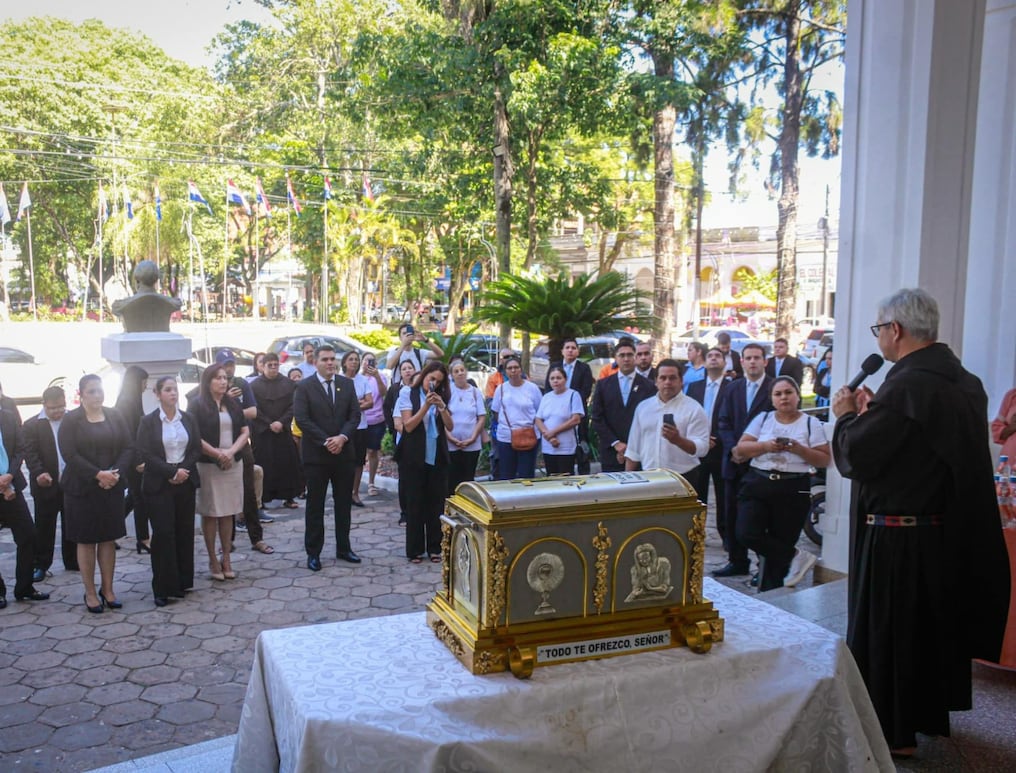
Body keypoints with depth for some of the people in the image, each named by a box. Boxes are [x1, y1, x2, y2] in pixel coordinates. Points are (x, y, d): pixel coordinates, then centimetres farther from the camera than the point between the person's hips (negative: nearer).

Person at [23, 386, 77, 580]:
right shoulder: (32, 425, -1)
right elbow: (31, 453, -8)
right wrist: (39, 473, -25)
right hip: (46, 485, -2)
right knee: (44, 527, 6)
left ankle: (72, 562, 23)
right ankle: (41, 565, 15)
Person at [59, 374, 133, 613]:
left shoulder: (115, 416, 5)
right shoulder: (71, 420, -5)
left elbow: (128, 448, 2)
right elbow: (69, 454, -13)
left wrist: (116, 472, -14)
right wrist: (98, 474, -20)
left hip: (112, 487, 3)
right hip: (82, 488, -3)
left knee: (109, 539, 8)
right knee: (86, 541, 5)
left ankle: (108, 590, 18)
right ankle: (90, 593, 14)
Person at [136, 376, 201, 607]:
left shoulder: (189, 419, 7)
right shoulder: (148, 422, -3)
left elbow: (196, 449, 5)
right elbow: (146, 454, -9)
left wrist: (184, 470, -10)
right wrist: (172, 471, -15)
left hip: (185, 482, 3)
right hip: (159, 484, -3)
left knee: (185, 532, 5)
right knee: (163, 534, -3)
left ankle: (182, 582, 16)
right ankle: (163, 588, 3)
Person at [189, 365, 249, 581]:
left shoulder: (233, 404, 12)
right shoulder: (198, 406, -3)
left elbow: (245, 431, 8)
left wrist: (231, 452, -8)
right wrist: (217, 454, -14)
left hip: (233, 464, 4)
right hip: (208, 465, -4)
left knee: (228, 512, 6)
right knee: (210, 513, 2)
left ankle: (226, 558, 13)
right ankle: (213, 560, 10)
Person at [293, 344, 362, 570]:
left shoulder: (347, 384, 7)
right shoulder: (304, 387, -4)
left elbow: (355, 415, 2)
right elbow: (302, 419, -12)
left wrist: (342, 437, -14)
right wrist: (326, 441, -17)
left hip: (344, 452, 4)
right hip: (316, 454, -3)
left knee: (344, 502, 11)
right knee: (315, 504, 5)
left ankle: (343, 548, 23)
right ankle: (313, 553, 13)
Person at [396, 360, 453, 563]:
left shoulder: (441, 396, 7)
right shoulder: (408, 393, -3)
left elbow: (450, 426, 2)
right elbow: (408, 426, -10)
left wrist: (442, 407, -14)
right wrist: (426, 405, -19)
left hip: (438, 457, 3)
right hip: (415, 457, -3)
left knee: (436, 501, 5)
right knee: (415, 502, 3)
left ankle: (435, 548, 14)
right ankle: (415, 550, 10)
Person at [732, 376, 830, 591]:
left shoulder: (811, 424, 4)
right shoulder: (762, 419, 10)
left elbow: (824, 460, -1)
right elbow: (740, 449, 3)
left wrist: (798, 449, -16)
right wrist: (765, 446, -14)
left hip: (793, 491, -2)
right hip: (757, 485, 2)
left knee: (781, 544, 1)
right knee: (746, 534, -15)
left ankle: (768, 597, 17)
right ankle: (795, 555, 3)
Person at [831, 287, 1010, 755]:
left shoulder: (906, 386, -23)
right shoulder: (965, 383, 5)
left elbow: (854, 457, -22)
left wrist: (847, 416, -4)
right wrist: (872, 413, 10)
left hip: (897, 538, -9)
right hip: (950, 533, 9)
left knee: (886, 631, 7)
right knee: (935, 624, 22)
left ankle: (894, 731, 19)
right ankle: (933, 713, 38)